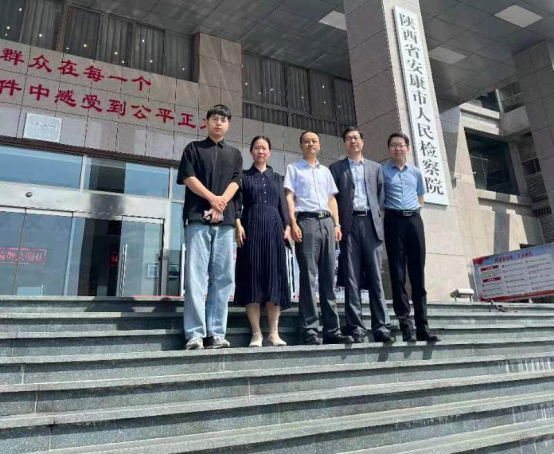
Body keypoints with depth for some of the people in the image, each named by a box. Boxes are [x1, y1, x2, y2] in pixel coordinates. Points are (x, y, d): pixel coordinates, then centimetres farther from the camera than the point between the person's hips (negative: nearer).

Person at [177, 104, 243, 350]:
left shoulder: (234, 154, 21)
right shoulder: (194, 148, 14)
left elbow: (235, 182, 8)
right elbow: (188, 177, 1)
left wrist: (221, 203, -10)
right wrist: (212, 198, -11)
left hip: (225, 220, 3)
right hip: (197, 217, -3)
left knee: (223, 277, -1)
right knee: (195, 275, -8)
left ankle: (216, 333, 3)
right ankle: (195, 334, -7)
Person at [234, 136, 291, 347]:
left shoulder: (277, 177, 20)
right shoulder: (244, 176, 12)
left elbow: (283, 205, 15)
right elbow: (238, 203, 2)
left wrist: (287, 227, 1)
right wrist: (238, 224, -14)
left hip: (274, 227, 2)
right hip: (251, 227, -2)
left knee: (274, 277, -2)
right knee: (252, 277, -5)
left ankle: (274, 332, 3)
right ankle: (256, 333, -1)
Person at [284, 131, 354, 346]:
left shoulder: (325, 171, 24)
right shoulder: (293, 168, 11)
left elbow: (332, 199, 20)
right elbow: (289, 197, 0)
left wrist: (337, 224, 7)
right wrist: (293, 223, -12)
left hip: (327, 222, 5)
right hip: (306, 221, -4)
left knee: (328, 277, 2)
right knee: (308, 276, -9)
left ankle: (332, 330, 5)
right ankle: (310, 330, -7)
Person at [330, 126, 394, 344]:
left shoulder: (375, 167, 21)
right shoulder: (336, 168, 14)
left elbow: (380, 195, 16)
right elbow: (332, 198, 7)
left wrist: (376, 216, 3)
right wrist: (338, 224, -3)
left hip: (371, 223, 2)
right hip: (349, 224, -1)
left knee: (375, 277, -3)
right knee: (352, 279, -4)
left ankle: (381, 327, -2)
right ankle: (356, 329, -3)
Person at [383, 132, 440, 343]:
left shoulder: (416, 172, 17)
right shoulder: (382, 171, 6)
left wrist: (413, 210, 11)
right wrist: (386, 210, -3)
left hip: (414, 220, 4)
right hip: (394, 221, -3)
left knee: (418, 273, 1)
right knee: (398, 274, -5)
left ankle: (423, 327, 5)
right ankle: (406, 327, -2)